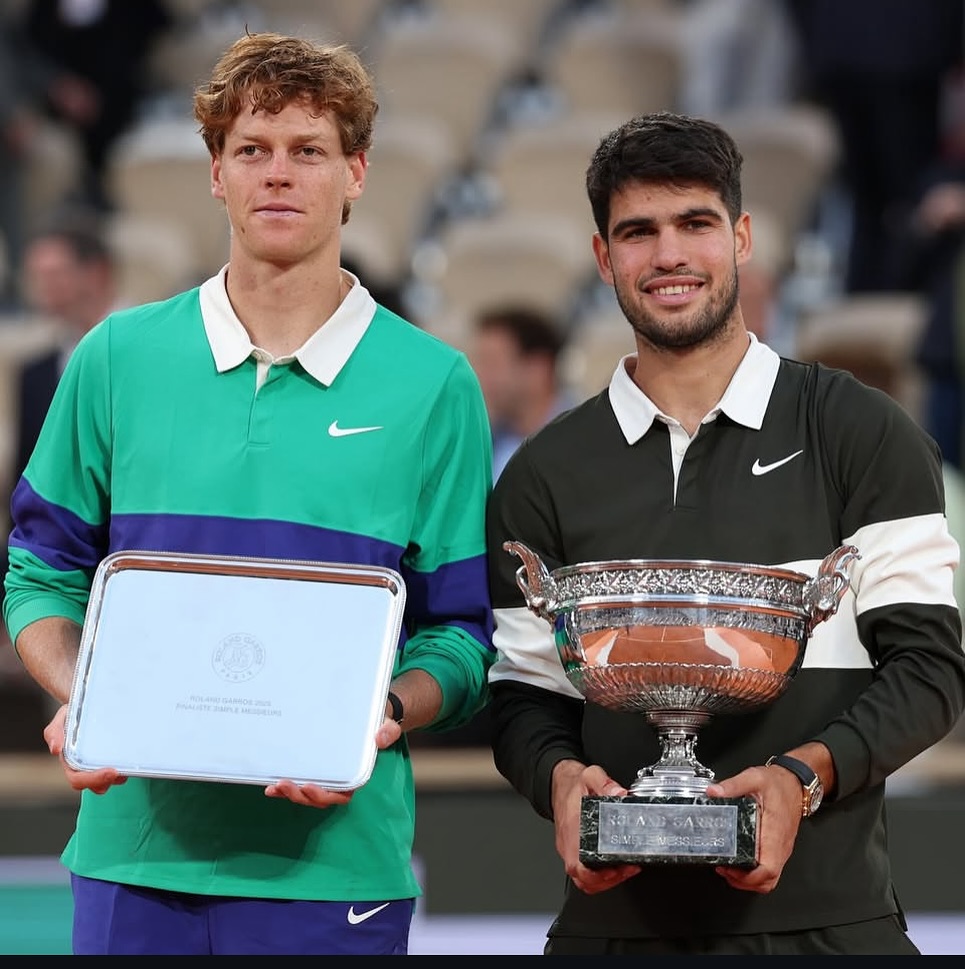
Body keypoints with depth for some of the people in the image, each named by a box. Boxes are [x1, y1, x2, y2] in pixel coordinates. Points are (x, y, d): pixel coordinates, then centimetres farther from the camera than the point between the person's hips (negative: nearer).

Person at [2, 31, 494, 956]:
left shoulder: (432, 384, 3)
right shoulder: (117, 357, 7)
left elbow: (458, 634, 3)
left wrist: (380, 722, -16)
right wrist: (76, 699, -7)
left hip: (335, 854, -1)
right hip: (135, 840, 1)